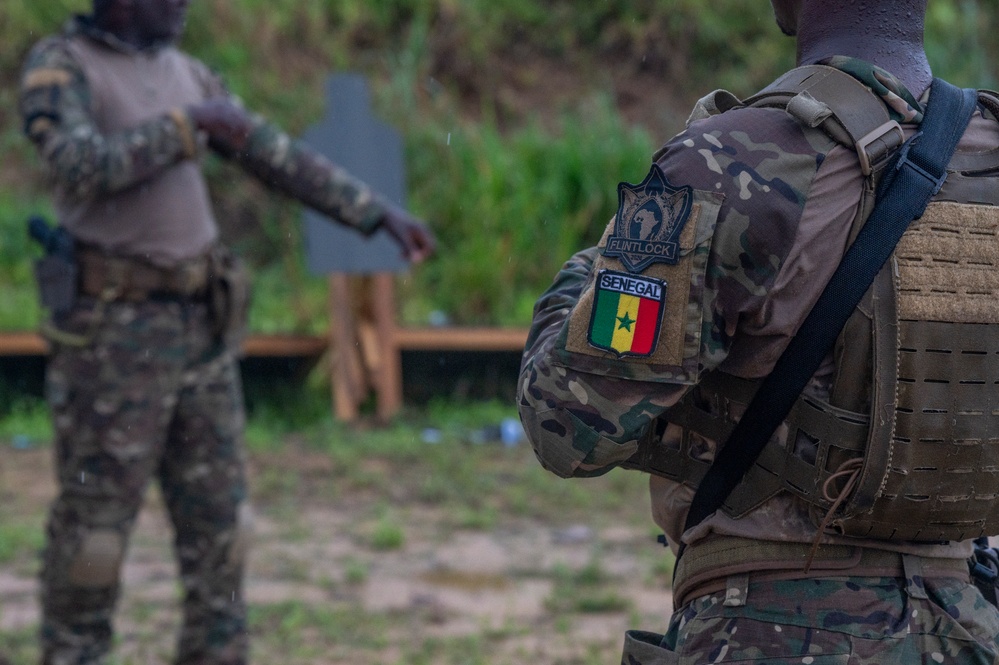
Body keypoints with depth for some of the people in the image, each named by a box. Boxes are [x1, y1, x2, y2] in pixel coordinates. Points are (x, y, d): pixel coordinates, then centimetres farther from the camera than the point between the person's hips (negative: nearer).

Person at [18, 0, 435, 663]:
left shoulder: (182, 73, 14)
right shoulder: (57, 67, -9)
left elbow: (282, 159, 16)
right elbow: (81, 172, -26)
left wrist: (384, 214, 11)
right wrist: (191, 123, -19)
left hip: (197, 329, 7)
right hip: (112, 334, -7)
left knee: (218, 522, 6)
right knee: (93, 529, 0)